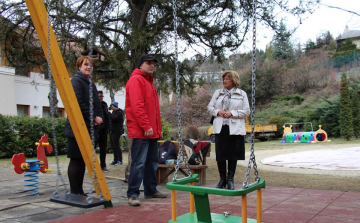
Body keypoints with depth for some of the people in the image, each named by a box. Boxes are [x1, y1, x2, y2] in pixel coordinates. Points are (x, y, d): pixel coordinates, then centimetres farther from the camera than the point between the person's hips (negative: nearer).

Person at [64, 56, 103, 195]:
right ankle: (74, 192, 5)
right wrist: (93, 117, -13)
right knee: (76, 159, -3)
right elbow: (78, 104, -19)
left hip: (88, 128, 9)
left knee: (83, 160, 12)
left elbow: (96, 104, 20)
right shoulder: (76, 81, -8)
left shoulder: (90, 84, 19)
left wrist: (99, 117, 0)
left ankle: (79, 191, 20)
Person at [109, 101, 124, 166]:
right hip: (112, 131, 10)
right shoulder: (114, 112, 20)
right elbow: (111, 120, 23)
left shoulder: (119, 112, -10)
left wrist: (109, 113, -12)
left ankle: (120, 160, -4)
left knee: (116, 146, -8)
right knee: (113, 146, 9)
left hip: (116, 131, -10)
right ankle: (115, 160, 14)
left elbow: (113, 118, -23)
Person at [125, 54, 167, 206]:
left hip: (152, 132, 10)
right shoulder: (136, 80, -7)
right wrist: (146, 126, -21)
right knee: (139, 163, -8)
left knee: (152, 162, 15)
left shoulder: (149, 82, 23)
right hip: (141, 131, -10)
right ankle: (132, 195, -2)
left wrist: (158, 128, 18)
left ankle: (151, 190, 25)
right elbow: (137, 106, -18)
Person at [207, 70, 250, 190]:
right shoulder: (217, 93, 13)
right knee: (220, 154, 2)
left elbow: (246, 111, 0)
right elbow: (209, 107, 13)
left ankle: (230, 180, 15)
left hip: (235, 129, -2)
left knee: (233, 154, 3)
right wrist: (218, 111, -7)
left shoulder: (242, 94, 6)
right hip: (220, 128, 2)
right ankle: (222, 179, 16)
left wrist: (232, 113, -11)